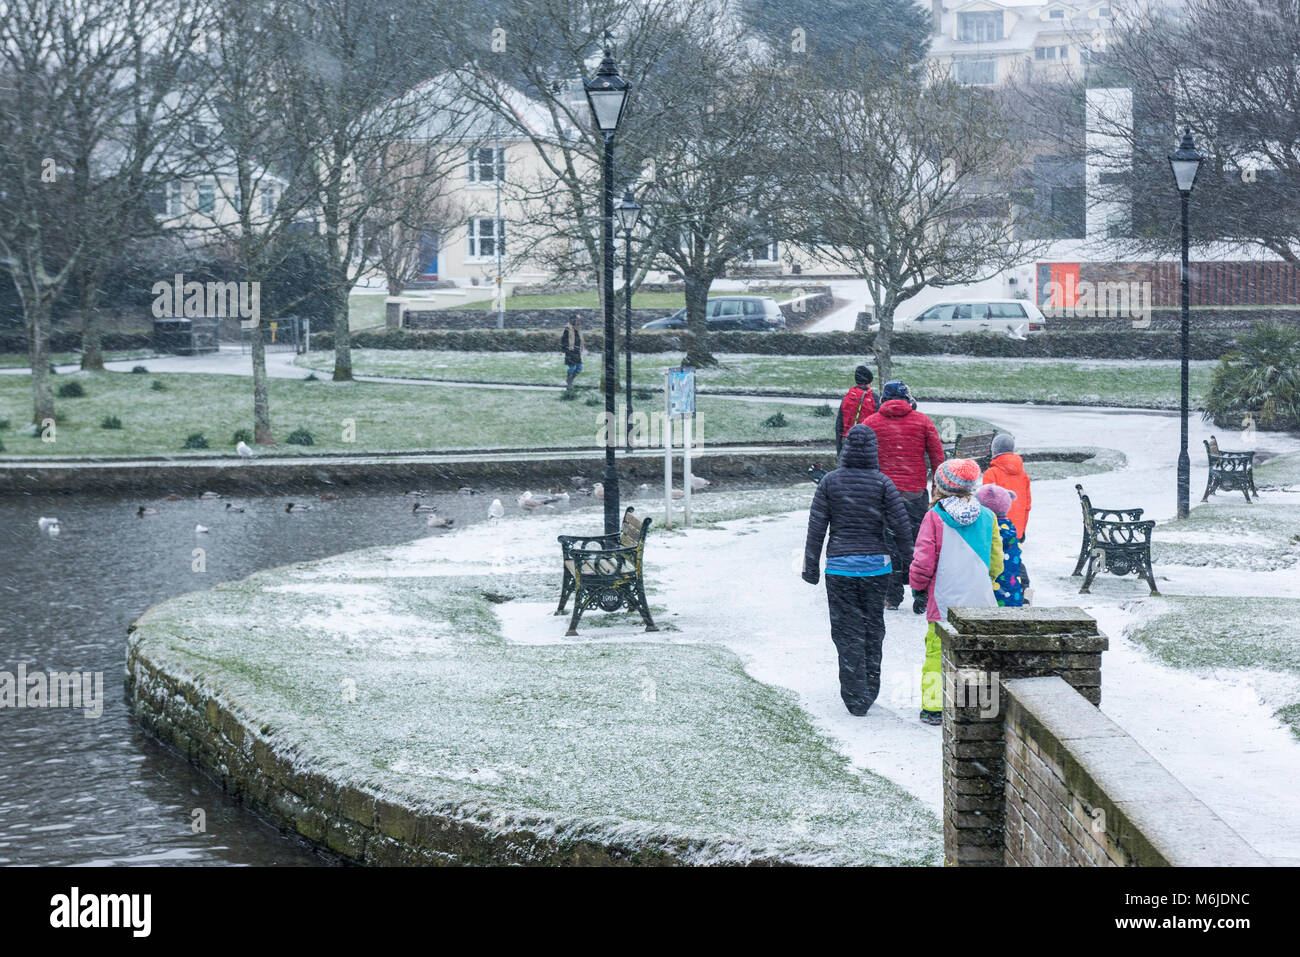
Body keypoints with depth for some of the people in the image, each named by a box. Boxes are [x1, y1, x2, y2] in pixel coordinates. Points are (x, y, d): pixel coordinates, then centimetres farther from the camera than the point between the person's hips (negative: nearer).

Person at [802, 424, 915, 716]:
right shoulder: (882, 482, -5)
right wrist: (910, 560, 7)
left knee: (847, 631, 4)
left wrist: (811, 566, 5)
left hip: (839, 566, 0)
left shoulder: (830, 481, -3)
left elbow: (816, 527, -2)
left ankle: (856, 697, -1)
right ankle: (870, 689, 24)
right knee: (873, 627, 16)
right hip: (876, 564, 1)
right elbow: (901, 525, -5)